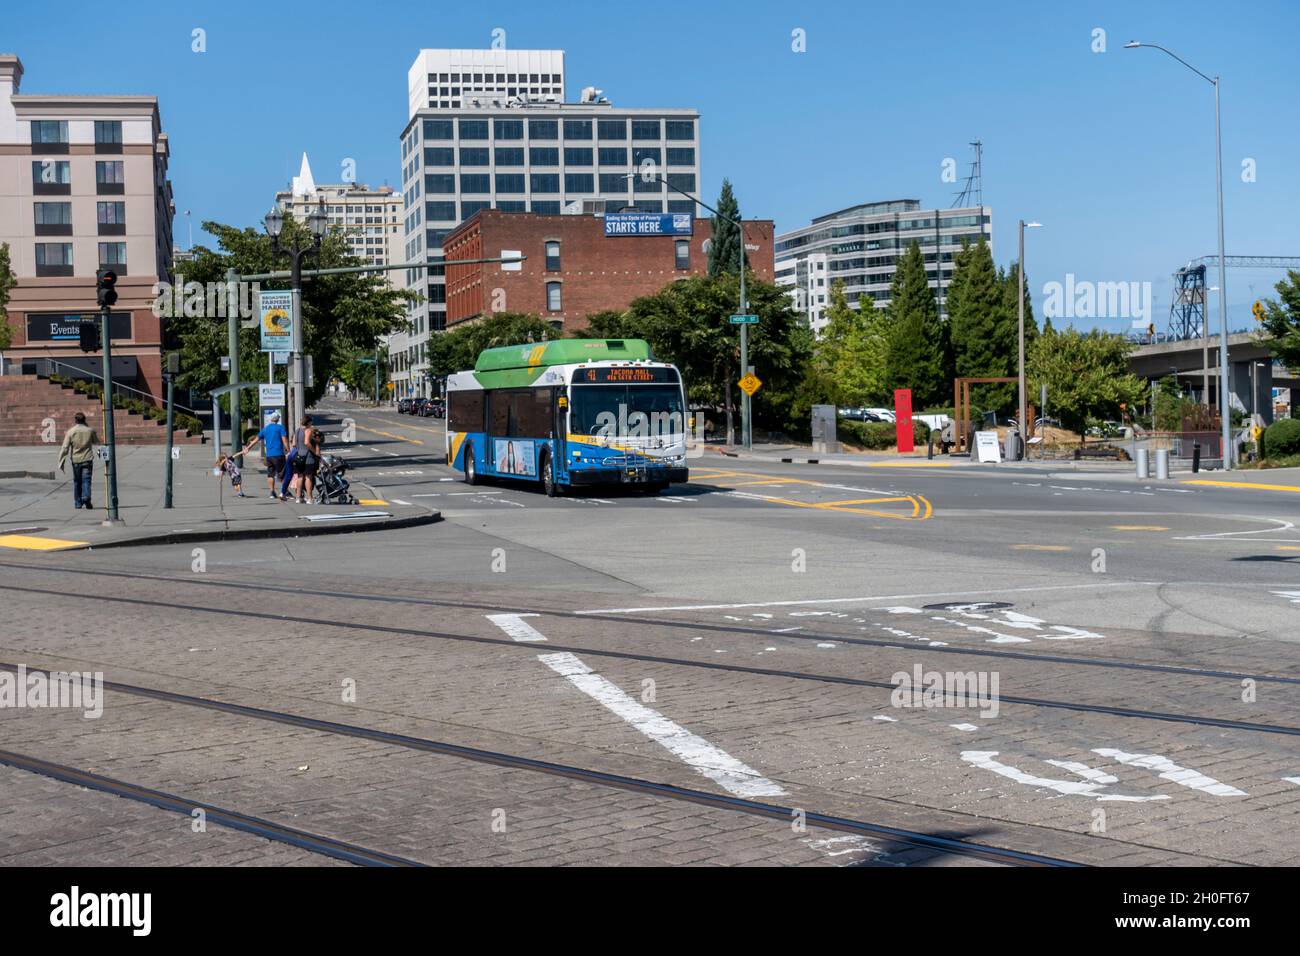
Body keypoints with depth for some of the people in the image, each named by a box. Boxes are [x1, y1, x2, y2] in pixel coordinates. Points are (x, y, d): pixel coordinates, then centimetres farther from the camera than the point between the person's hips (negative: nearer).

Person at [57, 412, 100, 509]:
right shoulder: (90, 430, -1)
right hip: (87, 460, 0)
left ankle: (78, 503, 15)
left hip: (76, 460, 0)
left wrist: (61, 463, -6)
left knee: (77, 482, 11)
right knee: (86, 480, -1)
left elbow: (65, 448, -8)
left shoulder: (70, 432, -4)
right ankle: (86, 498, -25)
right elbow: (96, 442, 17)